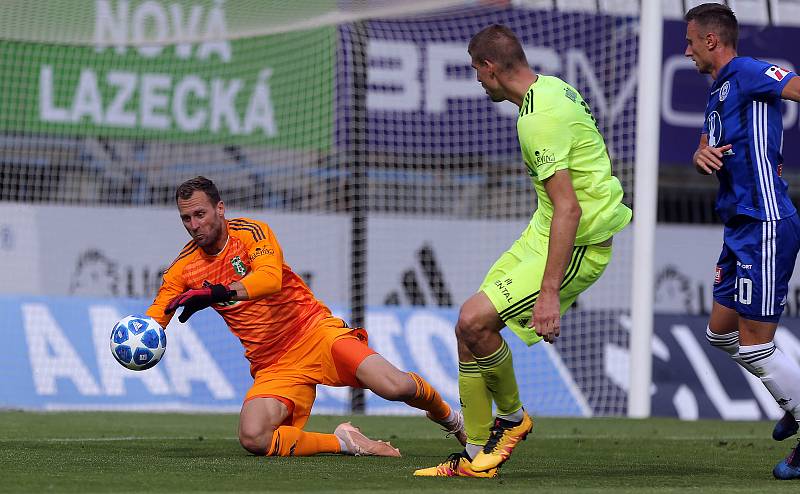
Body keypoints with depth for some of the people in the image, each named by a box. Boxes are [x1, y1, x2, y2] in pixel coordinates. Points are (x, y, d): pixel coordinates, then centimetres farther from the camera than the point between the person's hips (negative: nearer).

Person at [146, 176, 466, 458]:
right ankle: (343, 442, -6)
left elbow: (270, 279, -27)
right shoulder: (185, 268, 4)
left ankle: (447, 416, 12)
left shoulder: (250, 232, -7)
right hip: (271, 366, 3)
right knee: (252, 438, -28)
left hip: (314, 332, -3)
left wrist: (217, 292, -40)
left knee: (395, 387, -24)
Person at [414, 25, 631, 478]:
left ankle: (512, 416, 8)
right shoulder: (553, 87, 7)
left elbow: (568, 209, -29)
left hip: (577, 247, -11)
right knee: (474, 326, 5)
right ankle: (475, 456, 13)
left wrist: (549, 293, -31)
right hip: (544, 232, 11)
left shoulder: (540, 118, -24)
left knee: (474, 321, -18)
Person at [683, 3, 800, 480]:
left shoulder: (748, 74, -11)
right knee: (721, 333, 17)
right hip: (741, 226, 11)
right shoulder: (718, 91, 19)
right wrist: (703, 156, -1)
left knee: (754, 344, -9)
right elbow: (704, 152, 23)